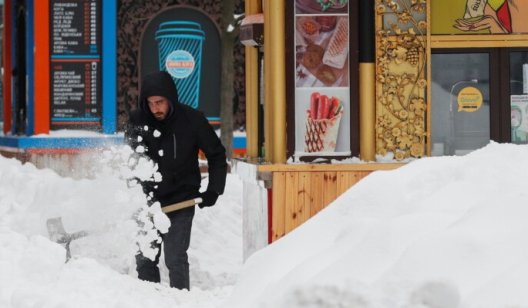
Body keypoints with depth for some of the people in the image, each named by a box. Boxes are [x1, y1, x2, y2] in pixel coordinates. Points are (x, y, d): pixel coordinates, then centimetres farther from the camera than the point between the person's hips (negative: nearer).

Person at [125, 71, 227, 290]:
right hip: (148, 201, 3)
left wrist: (214, 190, -6)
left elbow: (217, 155, 1)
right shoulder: (137, 120, -4)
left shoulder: (191, 120, -11)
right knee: (144, 259, 5)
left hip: (181, 200, -3)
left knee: (175, 258, -10)